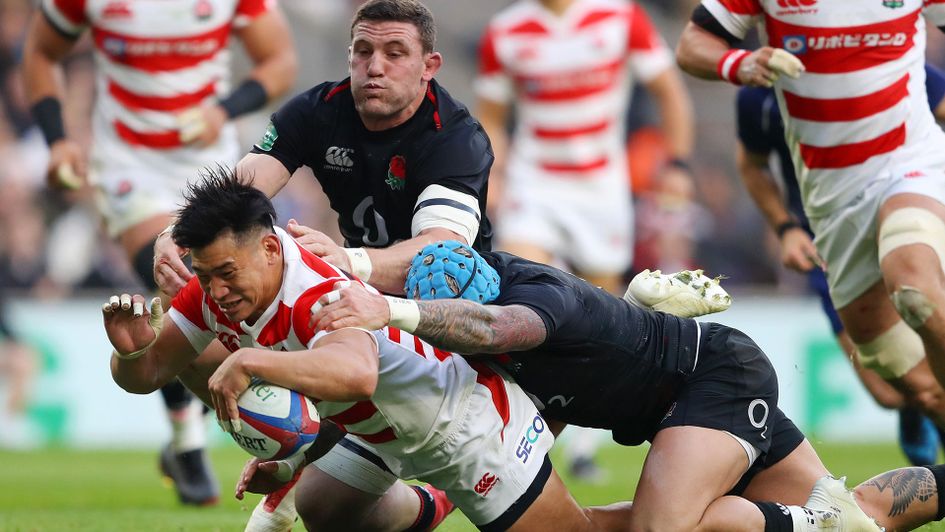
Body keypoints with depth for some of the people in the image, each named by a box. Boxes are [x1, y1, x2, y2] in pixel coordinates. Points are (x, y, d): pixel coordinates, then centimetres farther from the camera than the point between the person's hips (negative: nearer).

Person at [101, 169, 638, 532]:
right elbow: (148, 373, -8)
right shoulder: (216, 289, -15)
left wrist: (249, 360, -70)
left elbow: (356, 373, -63)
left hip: (464, 416, -8)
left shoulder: (321, 297, -41)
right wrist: (131, 351, -31)